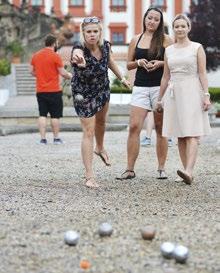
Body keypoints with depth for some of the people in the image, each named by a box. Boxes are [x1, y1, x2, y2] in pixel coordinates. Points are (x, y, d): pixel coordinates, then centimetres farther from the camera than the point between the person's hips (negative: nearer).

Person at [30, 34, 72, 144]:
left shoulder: (35, 56, 7)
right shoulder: (55, 56, -9)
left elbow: (32, 71, 13)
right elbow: (62, 73, -9)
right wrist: (70, 76, 10)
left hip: (40, 90, 5)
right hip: (54, 90, -4)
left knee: (42, 115, 6)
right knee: (55, 115, 4)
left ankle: (43, 138, 2)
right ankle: (56, 138, 8)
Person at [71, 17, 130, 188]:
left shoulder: (106, 46, -16)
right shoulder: (79, 50, -33)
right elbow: (79, 58, -59)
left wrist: (122, 78, 17)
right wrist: (78, 60, -83)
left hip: (103, 90, 6)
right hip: (83, 95, -6)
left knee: (101, 122, 29)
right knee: (89, 132, -9)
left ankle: (100, 149, 59)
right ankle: (89, 176, -5)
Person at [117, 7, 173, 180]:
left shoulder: (165, 39, 2)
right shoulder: (136, 40, 10)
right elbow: (129, 65, 15)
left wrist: (160, 63, -15)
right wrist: (139, 62, -5)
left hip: (160, 87, -2)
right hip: (140, 87, 2)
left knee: (160, 128, 4)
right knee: (134, 127, -8)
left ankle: (161, 169, 12)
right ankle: (130, 170, -5)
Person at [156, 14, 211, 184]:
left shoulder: (197, 48, 2)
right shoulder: (169, 50, 13)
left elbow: (202, 74, -1)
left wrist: (206, 95, -11)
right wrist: (160, 98, 18)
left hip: (192, 93, -4)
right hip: (174, 93, 4)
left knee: (192, 134, -14)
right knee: (180, 136, 2)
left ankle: (189, 171, -27)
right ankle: (188, 173, 5)